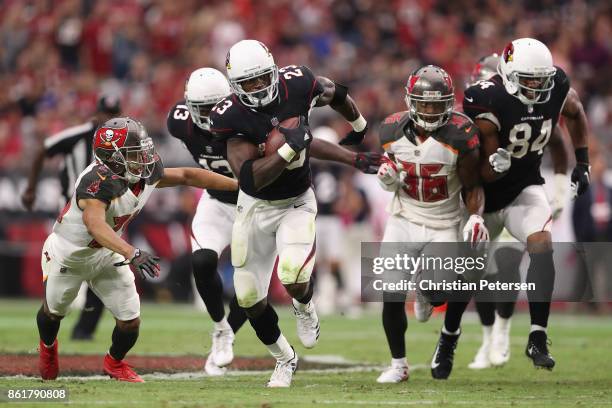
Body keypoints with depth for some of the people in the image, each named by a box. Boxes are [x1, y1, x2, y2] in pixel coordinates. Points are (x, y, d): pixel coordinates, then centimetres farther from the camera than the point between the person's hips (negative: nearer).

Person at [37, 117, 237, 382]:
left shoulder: (147, 175, -17)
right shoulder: (97, 182, -40)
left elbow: (187, 176, -5)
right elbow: (95, 224, -56)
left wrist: (238, 184, -7)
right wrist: (131, 254, -69)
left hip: (106, 255, 5)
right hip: (67, 257, -5)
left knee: (130, 321, -3)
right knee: (53, 310, 20)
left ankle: (115, 362, 30)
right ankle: (47, 347, 55)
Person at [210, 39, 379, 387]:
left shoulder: (297, 85, -18)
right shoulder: (231, 117, -23)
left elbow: (333, 91, 7)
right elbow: (251, 179, -31)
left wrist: (360, 127, 24)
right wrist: (289, 147, -38)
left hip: (297, 204, -1)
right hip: (255, 206, 1)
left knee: (293, 280, -26)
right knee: (250, 299, 7)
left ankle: (305, 306, 13)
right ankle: (284, 359, 34)